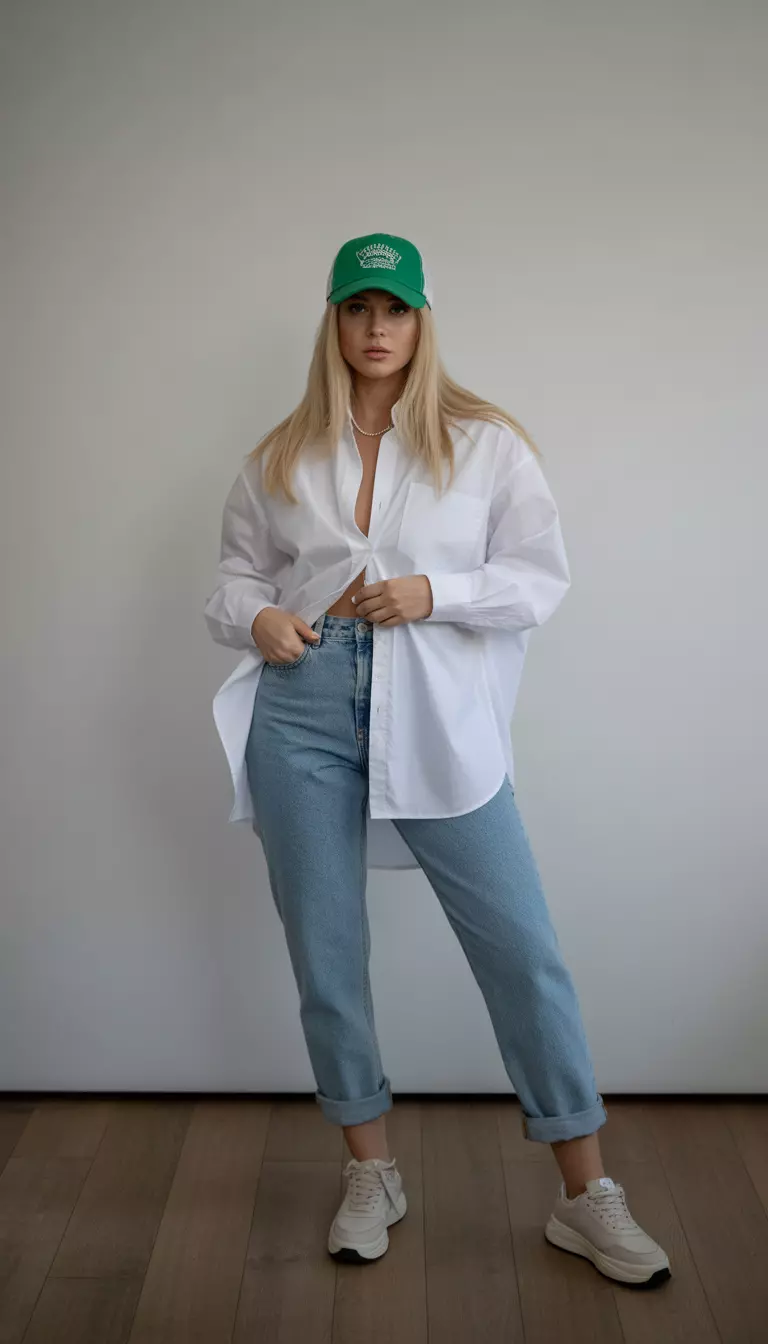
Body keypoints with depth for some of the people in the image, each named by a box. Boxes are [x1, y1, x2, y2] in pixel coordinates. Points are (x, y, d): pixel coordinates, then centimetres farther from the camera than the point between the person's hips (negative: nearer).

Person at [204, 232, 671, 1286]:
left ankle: (586, 1197, 16)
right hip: (305, 710, 3)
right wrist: (256, 617, -5)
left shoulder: (486, 443, 3)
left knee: (523, 950, -1)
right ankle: (372, 1174, 31)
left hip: (434, 717, -2)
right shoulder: (281, 457, 11)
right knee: (325, 953, 10)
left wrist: (432, 591, -14)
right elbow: (238, 572, 18)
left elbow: (543, 578, 2)